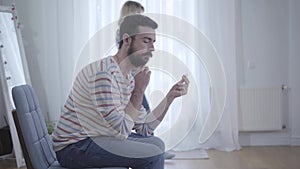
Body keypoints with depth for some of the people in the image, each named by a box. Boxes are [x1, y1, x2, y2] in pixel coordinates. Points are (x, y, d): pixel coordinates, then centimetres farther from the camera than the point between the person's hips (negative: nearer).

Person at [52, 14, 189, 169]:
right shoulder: (103, 74, -23)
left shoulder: (129, 77, 7)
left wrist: (171, 96, 1)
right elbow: (121, 131, -22)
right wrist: (139, 90, -17)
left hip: (95, 137, 9)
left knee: (156, 143, 13)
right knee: (153, 156, -18)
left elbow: (145, 128, 7)